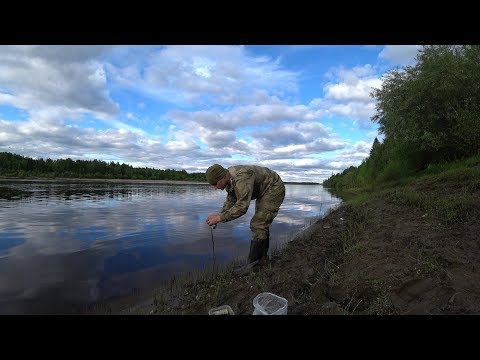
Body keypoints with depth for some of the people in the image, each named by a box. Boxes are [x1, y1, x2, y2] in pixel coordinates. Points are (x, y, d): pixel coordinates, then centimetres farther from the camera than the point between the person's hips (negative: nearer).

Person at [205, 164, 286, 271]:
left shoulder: (241, 178, -35)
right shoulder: (229, 179, -3)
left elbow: (242, 207, -38)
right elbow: (230, 201, 5)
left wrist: (220, 217, -32)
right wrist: (219, 215, -8)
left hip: (274, 189, -10)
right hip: (263, 192, 10)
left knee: (258, 225, -14)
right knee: (261, 226, 13)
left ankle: (252, 264, -5)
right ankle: (262, 259, 24)